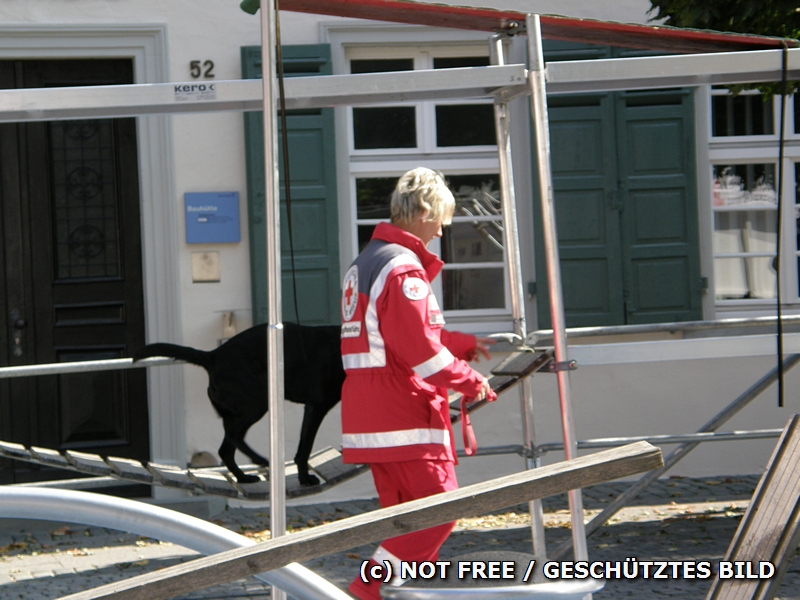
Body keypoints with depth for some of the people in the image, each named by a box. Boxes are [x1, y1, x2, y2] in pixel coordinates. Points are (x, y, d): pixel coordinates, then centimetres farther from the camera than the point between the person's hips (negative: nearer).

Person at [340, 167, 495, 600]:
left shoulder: (364, 263, 18)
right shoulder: (403, 268, -15)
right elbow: (420, 347, -21)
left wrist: (465, 344, 25)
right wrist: (468, 381, -9)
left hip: (368, 414, 10)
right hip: (404, 414, -10)